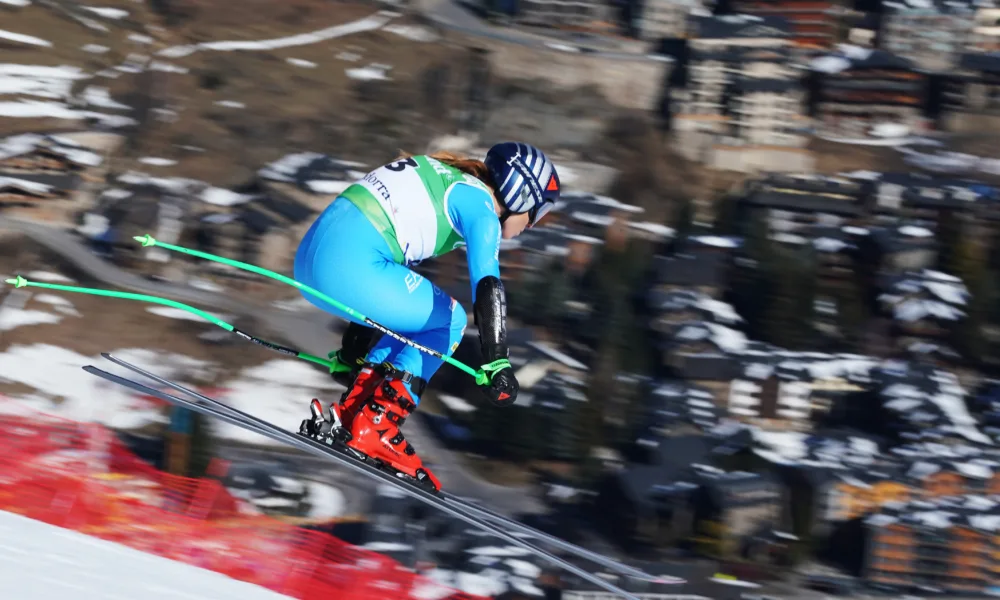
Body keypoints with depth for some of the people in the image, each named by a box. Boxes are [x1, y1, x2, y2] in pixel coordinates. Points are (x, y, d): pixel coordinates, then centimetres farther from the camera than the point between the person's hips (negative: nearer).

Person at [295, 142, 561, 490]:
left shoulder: (443, 183, 29)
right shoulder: (479, 206, 2)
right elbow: (488, 286, -14)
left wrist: (351, 358, 40)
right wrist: (498, 364, -19)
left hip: (309, 261, 9)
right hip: (349, 267, -9)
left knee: (421, 323, 25)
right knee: (450, 321, 7)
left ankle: (348, 415, 15)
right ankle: (375, 426, -2)